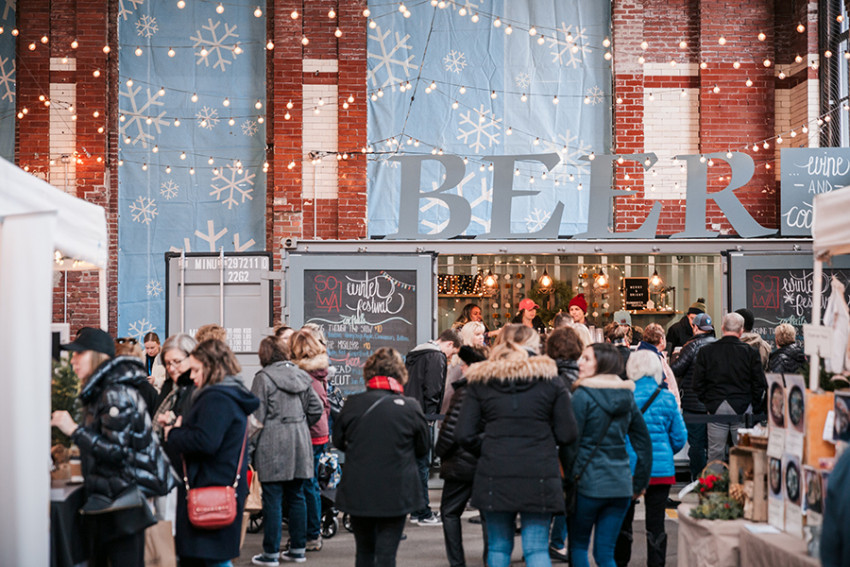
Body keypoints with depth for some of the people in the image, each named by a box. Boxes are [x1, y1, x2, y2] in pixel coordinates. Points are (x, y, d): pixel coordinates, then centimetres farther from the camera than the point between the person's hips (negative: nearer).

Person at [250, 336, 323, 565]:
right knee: (296, 496, 11)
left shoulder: (263, 378, -8)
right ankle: (298, 548, 16)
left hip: (273, 446, -6)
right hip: (300, 444, 6)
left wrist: (252, 444, 0)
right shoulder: (300, 376, 9)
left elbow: (257, 416, -9)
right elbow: (316, 409, 11)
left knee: (272, 499, -2)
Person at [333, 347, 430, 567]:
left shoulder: (352, 404, -6)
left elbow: (338, 440, 8)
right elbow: (423, 448, 3)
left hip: (358, 492, 2)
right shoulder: (410, 407, -9)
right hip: (395, 492, -2)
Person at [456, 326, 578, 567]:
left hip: (494, 475, 2)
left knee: (498, 547, 14)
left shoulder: (480, 381, 4)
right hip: (539, 475, -1)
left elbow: (464, 434, 0)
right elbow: (567, 434, -1)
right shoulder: (550, 380, 0)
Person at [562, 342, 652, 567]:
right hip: (621, 483, 5)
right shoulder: (627, 397, 10)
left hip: (588, 483, -5)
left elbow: (570, 442, -11)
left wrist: (568, 478, -1)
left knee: (578, 546, 11)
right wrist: (640, 482, 19)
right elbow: (644, 442, 14)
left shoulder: (583, 395, -8)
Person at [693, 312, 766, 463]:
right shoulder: (750, 352, -3)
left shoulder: (705, 351, -1)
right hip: (742, 408, -1)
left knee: (715, 453, 7)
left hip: (715, 408, 1)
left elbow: (698, 383, 3)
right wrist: (755, 409, 11)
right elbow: (760, 384, 1)